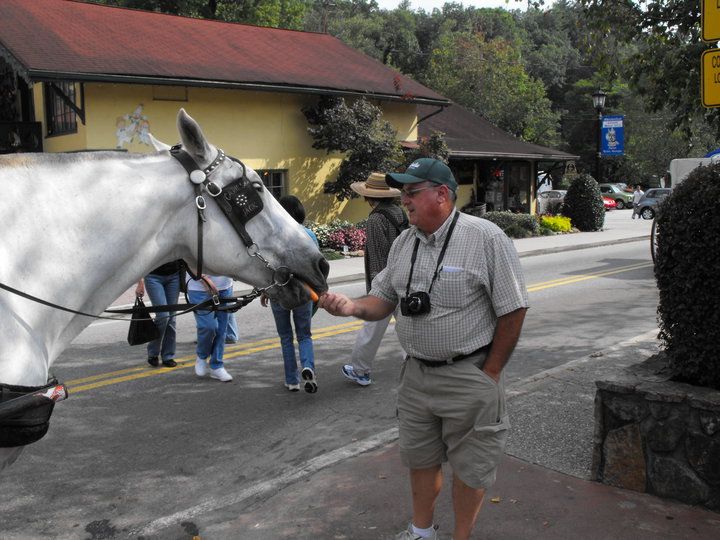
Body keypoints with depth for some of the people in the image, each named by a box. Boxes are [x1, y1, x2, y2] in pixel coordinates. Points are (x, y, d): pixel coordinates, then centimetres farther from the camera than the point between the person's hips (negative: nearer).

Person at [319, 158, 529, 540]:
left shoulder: (486, 238, -15)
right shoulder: (403, 243, 5)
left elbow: (513, 311, -13)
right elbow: (383, 300, 11)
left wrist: (489, 374, -11)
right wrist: (353, 306, -11)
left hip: (469, 376, -6)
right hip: (415, 374, 6)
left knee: (468, 465, 10)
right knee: (419, 458, 20)